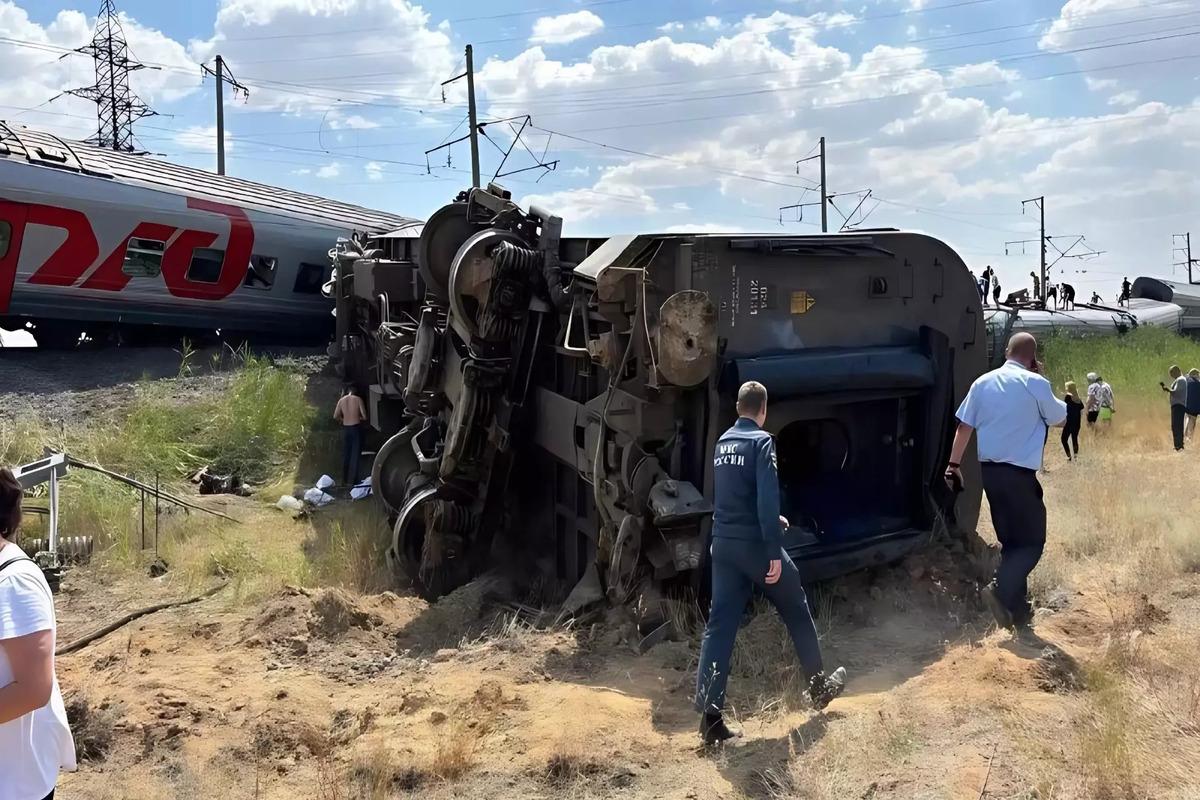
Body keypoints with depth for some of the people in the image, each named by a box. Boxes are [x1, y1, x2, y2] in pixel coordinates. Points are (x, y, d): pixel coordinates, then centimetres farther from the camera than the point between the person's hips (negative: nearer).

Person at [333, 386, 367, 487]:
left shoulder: (341, 400, 3)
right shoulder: (358, 399, -6)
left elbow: (335, 416, 3)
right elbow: (364, 417, -9)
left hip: (345, 428, 3)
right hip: (356, 428, -3)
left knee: (345, 454, 13)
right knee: (355, 455, 2)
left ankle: (345, 479, 18)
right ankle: (352, 480, 1)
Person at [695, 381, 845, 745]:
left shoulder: (722, 443, 12)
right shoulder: (761, 441, -11)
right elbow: (766, 498, -21)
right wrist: (775, 551, -20)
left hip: (723, 544, 6)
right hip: (755, 544, -6)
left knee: (720, 625, 2)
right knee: (797, 612, 16)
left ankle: (710, 714, -4)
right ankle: (820, 686, 33)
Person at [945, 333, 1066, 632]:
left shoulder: (983, 382, 7)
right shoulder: (1035, 384, -8)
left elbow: (964, 426, 6)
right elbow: (1060, 418, 7)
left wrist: (954, 465, 11)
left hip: (989, 471, 6)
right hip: (1019, 473, -6)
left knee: (1011, 540, 15)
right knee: (1032, 541, 3)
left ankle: (1018, 609, 18)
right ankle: (1001, 590, -18)